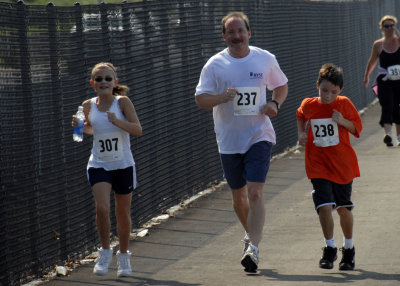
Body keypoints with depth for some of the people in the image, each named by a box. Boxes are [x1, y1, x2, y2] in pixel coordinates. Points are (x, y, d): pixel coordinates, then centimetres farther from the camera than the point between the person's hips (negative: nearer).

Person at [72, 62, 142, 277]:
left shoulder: (122, 102, -9)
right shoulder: (88, 106, 0)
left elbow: (138, 130, -12)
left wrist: (118, 122, -28)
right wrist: (80, 126, -1)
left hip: (123, 165, -1)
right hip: (99, 165, 1)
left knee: (123, 213, 9)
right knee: (102, 207, -18)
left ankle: (124, 256, 29)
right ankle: (105, 251, 1)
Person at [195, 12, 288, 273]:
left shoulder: (265, 59, 0)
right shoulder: (215, 65, -3)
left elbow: (281, 86, 16)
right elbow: (200, 99, -5)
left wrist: (275, 104, -5)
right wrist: (222, 97, -25)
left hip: (259, 136, -2)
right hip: (229, 141, 2)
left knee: (255, 193, -16)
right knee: (239, 197, 13)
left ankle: (253, 249, -19)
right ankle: (251, 234, 39)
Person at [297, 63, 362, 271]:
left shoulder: (344, 104, -7)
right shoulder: (308, 105, -2)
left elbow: (357, 127, 1)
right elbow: (301, 117, 21)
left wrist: (343, 121, -17)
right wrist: (302, 134, 5)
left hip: (342, 165, 0)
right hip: (318, 166, 0)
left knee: (344, 208, 10)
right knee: (325, 206, -14)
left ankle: (349, 248, 29)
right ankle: (330, 248, 2)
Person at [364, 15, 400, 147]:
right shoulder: (378, 45, 3)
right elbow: (372, 61, 17)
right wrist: (366, 75, 27)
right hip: (384, 80, -1)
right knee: (387, 107, -17)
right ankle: (388, 134, -31)